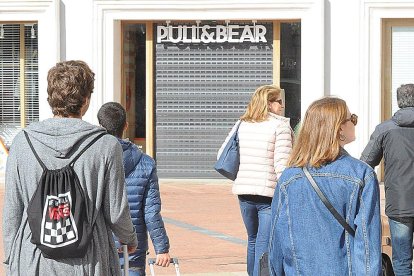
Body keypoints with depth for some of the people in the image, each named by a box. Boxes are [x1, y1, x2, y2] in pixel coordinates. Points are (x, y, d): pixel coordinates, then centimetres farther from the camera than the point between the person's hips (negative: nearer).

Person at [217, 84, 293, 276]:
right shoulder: (280, 125, -7)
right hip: (269, 193, -6)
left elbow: (222, 156, 14)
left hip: (244, 192, 6)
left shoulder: (242, 124, 10)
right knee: (265, 246, -6)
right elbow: (282, 164, -15)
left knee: (253, 239, 23)